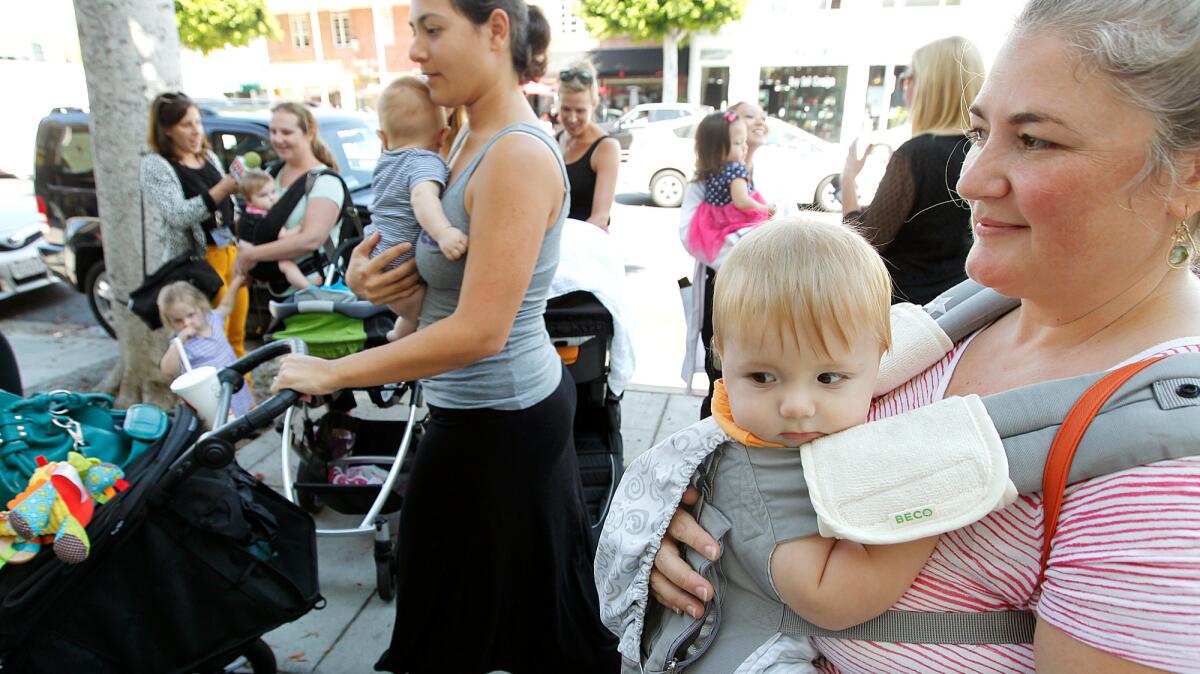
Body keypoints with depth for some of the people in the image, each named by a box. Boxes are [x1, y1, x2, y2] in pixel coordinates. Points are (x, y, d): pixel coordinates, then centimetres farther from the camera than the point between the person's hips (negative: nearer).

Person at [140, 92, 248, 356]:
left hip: (231, 253, 6)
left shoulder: (209, 157, 16)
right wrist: (221, 191, -25)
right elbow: (178, 216, -18)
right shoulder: (154, 165, -4)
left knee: (236, 338, 10)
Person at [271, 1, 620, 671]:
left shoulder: (519, 155, -22)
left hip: (494, 422, -9)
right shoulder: (469, 141, 7)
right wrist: (366, 274, -5)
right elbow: (437, 256, 18)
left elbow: (479, 331, -27)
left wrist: (333, 373, -18)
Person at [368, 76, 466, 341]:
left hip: (377, 260, 10)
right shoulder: (426, 162, -17)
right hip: (399, 271, -10)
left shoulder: (384, 162, 13)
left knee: (415, 317, 27)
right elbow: (423, 197, -39)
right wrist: (443, 233, -54)